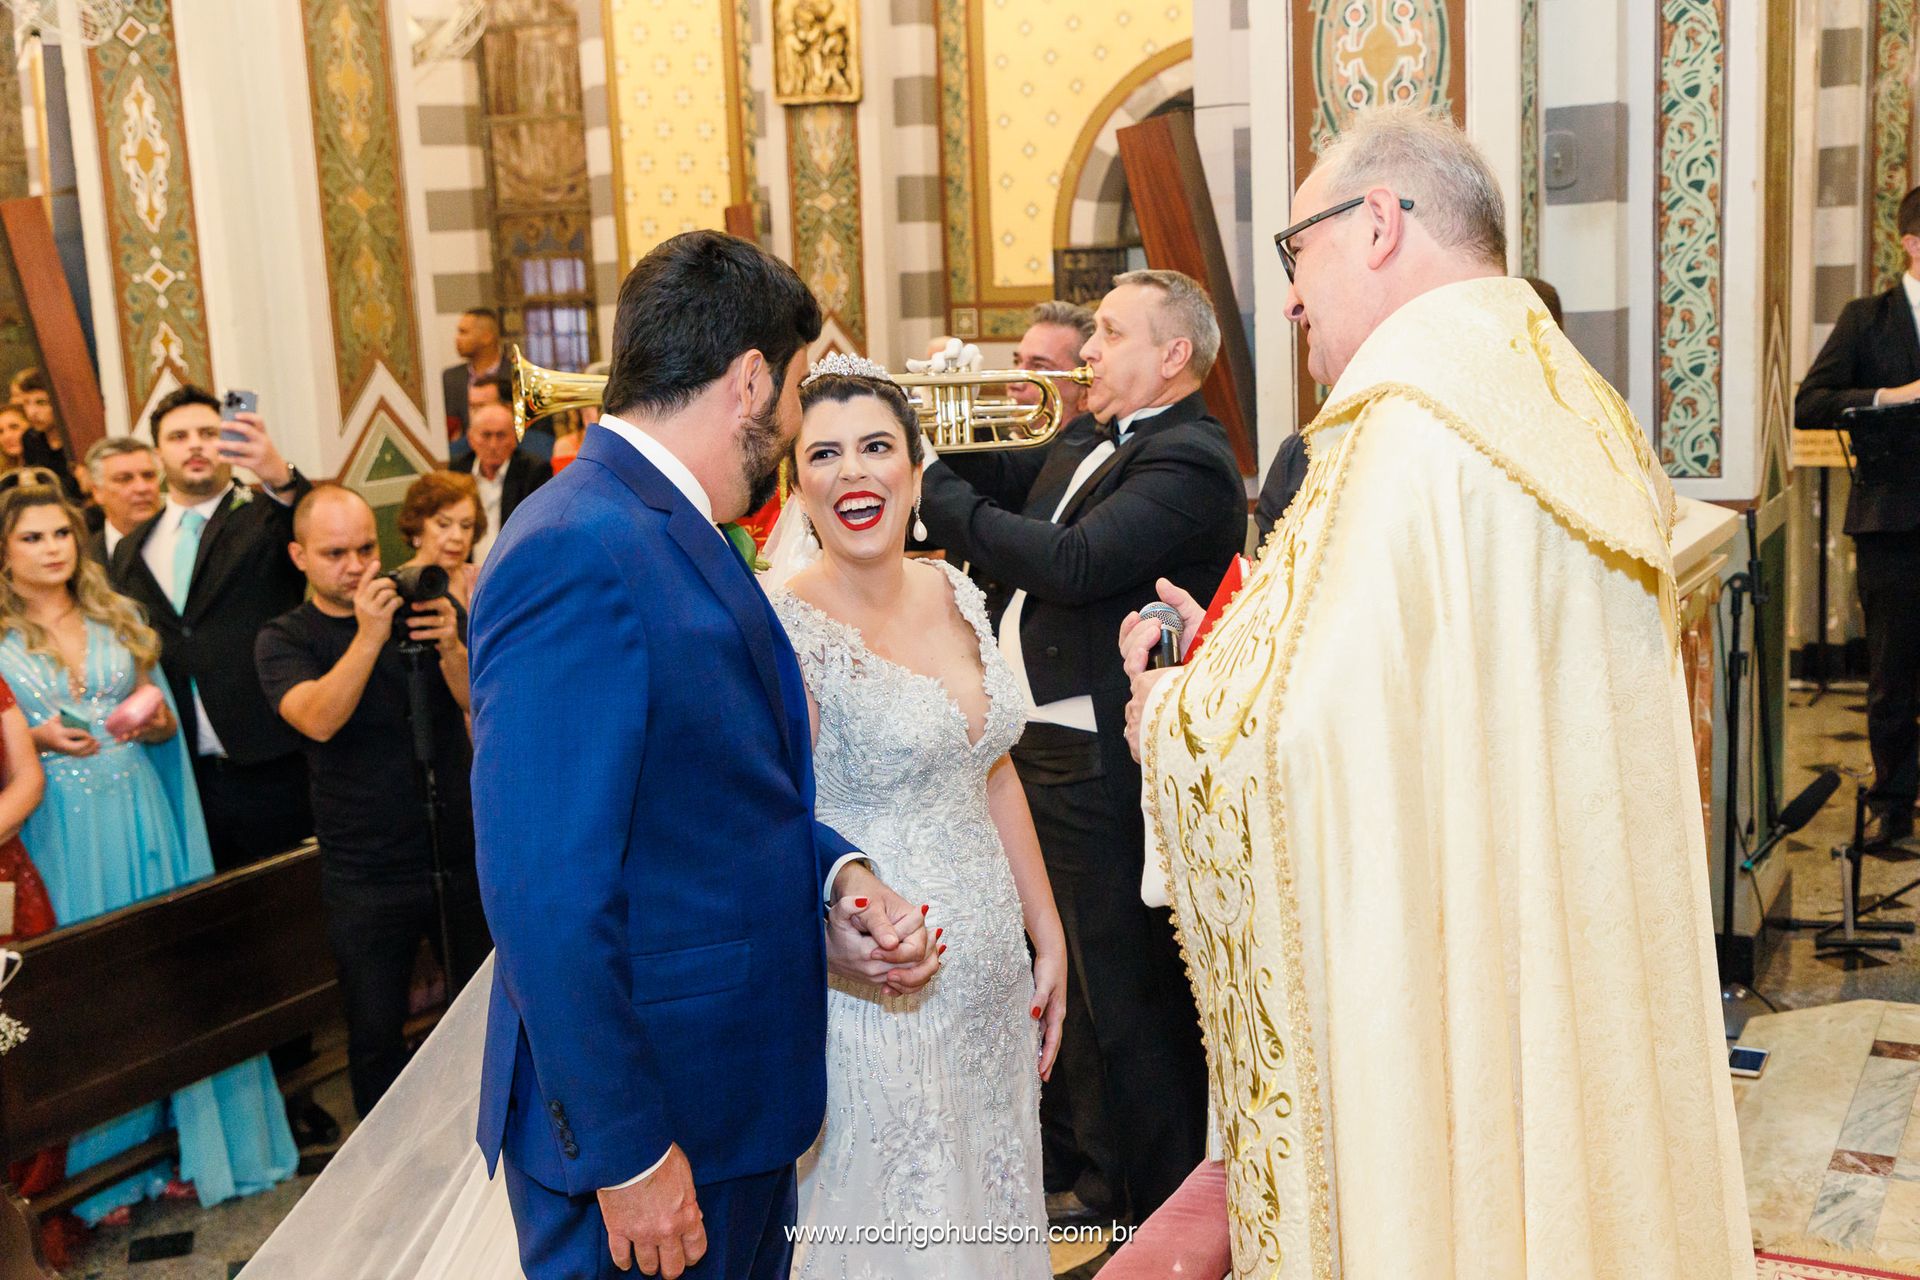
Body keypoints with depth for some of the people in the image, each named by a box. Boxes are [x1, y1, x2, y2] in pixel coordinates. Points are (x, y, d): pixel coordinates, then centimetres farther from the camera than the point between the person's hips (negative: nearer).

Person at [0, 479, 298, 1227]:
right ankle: (108, 1168, 16)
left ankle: (188, 1143, 17)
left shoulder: (120, 619, 11)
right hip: (61, 831, -2)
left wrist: (152, 721, -8)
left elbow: (166, 725, 13)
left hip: (140, 817, 3)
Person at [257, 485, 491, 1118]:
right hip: (366, 876, -1)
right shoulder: (284, 639, 0)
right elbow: (318, 720, -19)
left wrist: (451, 646, -25)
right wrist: (369, 636, -29)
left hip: (464, 854, 1)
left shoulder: (427, 608, 4)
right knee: (375, 1035, 7)